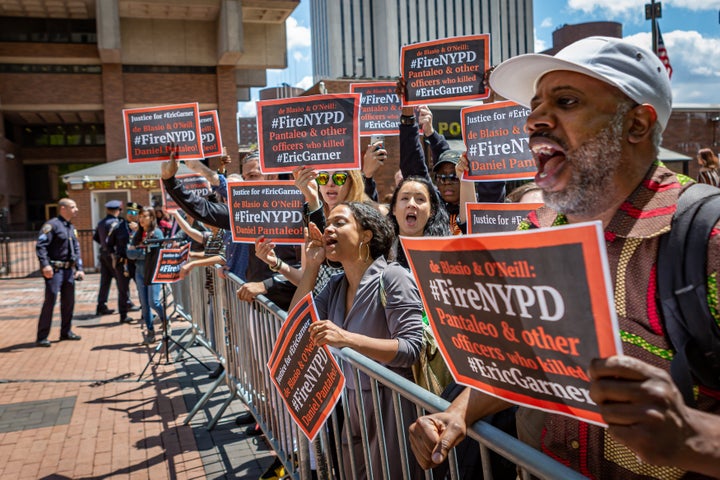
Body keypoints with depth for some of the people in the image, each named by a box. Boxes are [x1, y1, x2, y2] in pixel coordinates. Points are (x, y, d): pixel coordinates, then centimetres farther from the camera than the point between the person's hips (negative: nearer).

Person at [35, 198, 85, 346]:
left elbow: (76, 249, 20)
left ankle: (66, 332, 25)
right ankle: (41, 337, -3)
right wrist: (45, 265, -27)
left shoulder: (71, 228, 17)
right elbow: (40, 245, -17)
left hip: (69, 269, 8)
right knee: (50, 301, -8)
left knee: (69, 301, 13)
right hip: (55, 270, -8)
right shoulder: (52, 225, -9)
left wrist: (79, 268, 10)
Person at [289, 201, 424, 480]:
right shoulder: (336, 285, 6)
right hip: (349, 402, 7)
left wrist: (347, 339, -34)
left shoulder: (392, 278, -17)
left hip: (388, 403, -7)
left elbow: (411, 348, -23)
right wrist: (311, 266, -2)